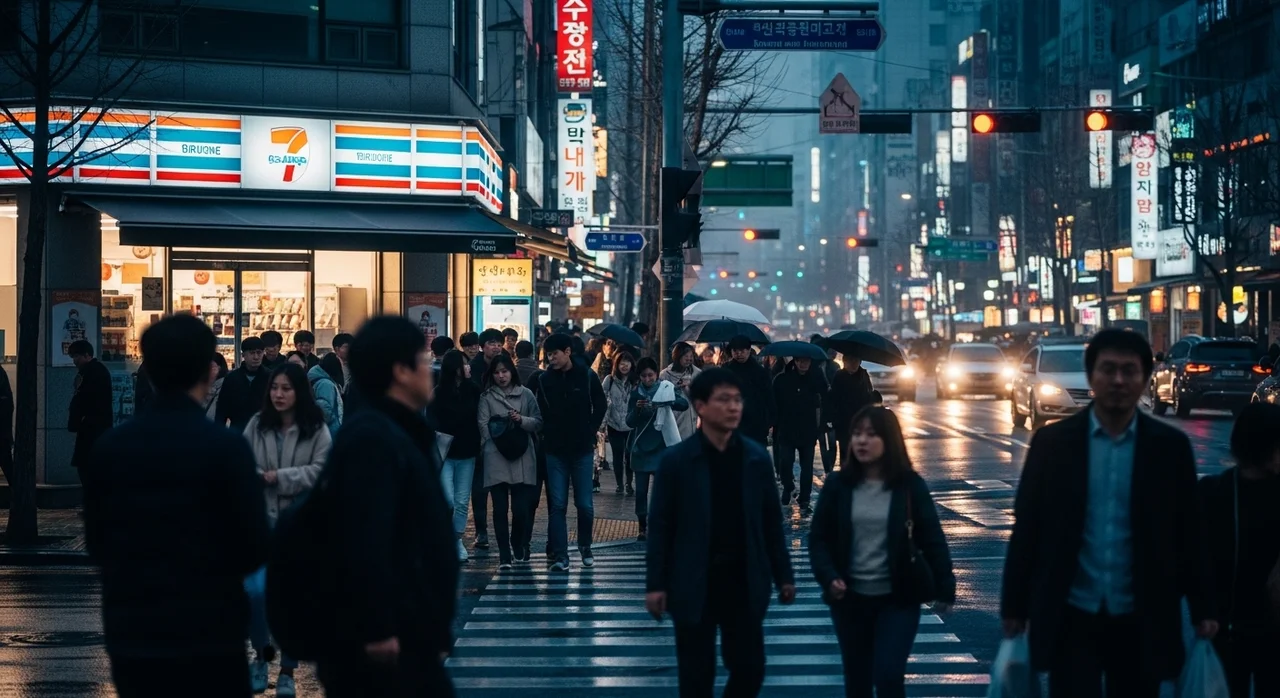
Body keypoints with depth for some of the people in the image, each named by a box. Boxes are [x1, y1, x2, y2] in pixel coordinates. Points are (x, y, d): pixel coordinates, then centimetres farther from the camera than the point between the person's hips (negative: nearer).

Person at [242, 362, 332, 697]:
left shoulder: (317, 430, -5)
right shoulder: (257, 425, 1)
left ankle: (288, 671, 16)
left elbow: (321, 471, -12)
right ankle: (260, 654, 18)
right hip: (261, 519, 1)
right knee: (253, 590, -9)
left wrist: (280, 477, -15)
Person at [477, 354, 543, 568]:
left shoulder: (526, 394, 9)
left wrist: (522, 420, -9)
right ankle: (504, 555, 2)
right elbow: (483, 426, -1)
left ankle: (519, 546, 23)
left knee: (521, 508, -2)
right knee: (500, 508, -2)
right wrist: (499, 442, -9)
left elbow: (538, 422, 8)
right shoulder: (486, 397, 7)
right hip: (496, 459, 0)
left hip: (522, 459, 0)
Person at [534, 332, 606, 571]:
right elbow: (541, 413, 9)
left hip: (583, 450, -1)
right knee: (557, 505, -2)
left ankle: (585, 547, 24)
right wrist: (548, 435, -1)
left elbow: (600, 407, 6)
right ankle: (560, 555, -1)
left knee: (585, 504, 3)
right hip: (555, 451, 1)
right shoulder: (545, 379, 1)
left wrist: (589, 433, 0)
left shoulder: (587, 376, -3)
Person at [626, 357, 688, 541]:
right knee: (641, 490, 2)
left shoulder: (667, 388, -3)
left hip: (662, 446, -2)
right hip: (641, 447, 2)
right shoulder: (636, 393, 3)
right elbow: (630, 422, 0)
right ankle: (643, 527, 11)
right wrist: (637, 409, -21)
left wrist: (665, 402, -37)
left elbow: (684, 404, -19)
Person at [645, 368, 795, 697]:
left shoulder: (757, 457, 2)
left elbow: (771, 520, 8)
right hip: (693, 585, -2)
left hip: (745, 581, 3)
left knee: (750, 669, 5)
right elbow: (660, 526, -4)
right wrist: (655, 584, -7)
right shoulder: (676, 460, -6)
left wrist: (783, 575, 8)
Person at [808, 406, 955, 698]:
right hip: (850, 598, 3)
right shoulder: (838, 484, -1)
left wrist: (944, 588, -9)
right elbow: (818, 538, -1)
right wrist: (828, 577, -16)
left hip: (898, 599, -2)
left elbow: (932, 539, -4)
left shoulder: (910, 485, -5)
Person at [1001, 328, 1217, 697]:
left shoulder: (1170, 446, 1)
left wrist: (1203, 609, 3)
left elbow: (1187, 534, 5)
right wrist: (1014, 607, 2)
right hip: (1072, 618, -1)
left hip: (1141, 621, 1)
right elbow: (1027, 530, 2)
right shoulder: (1052, 442, -1)